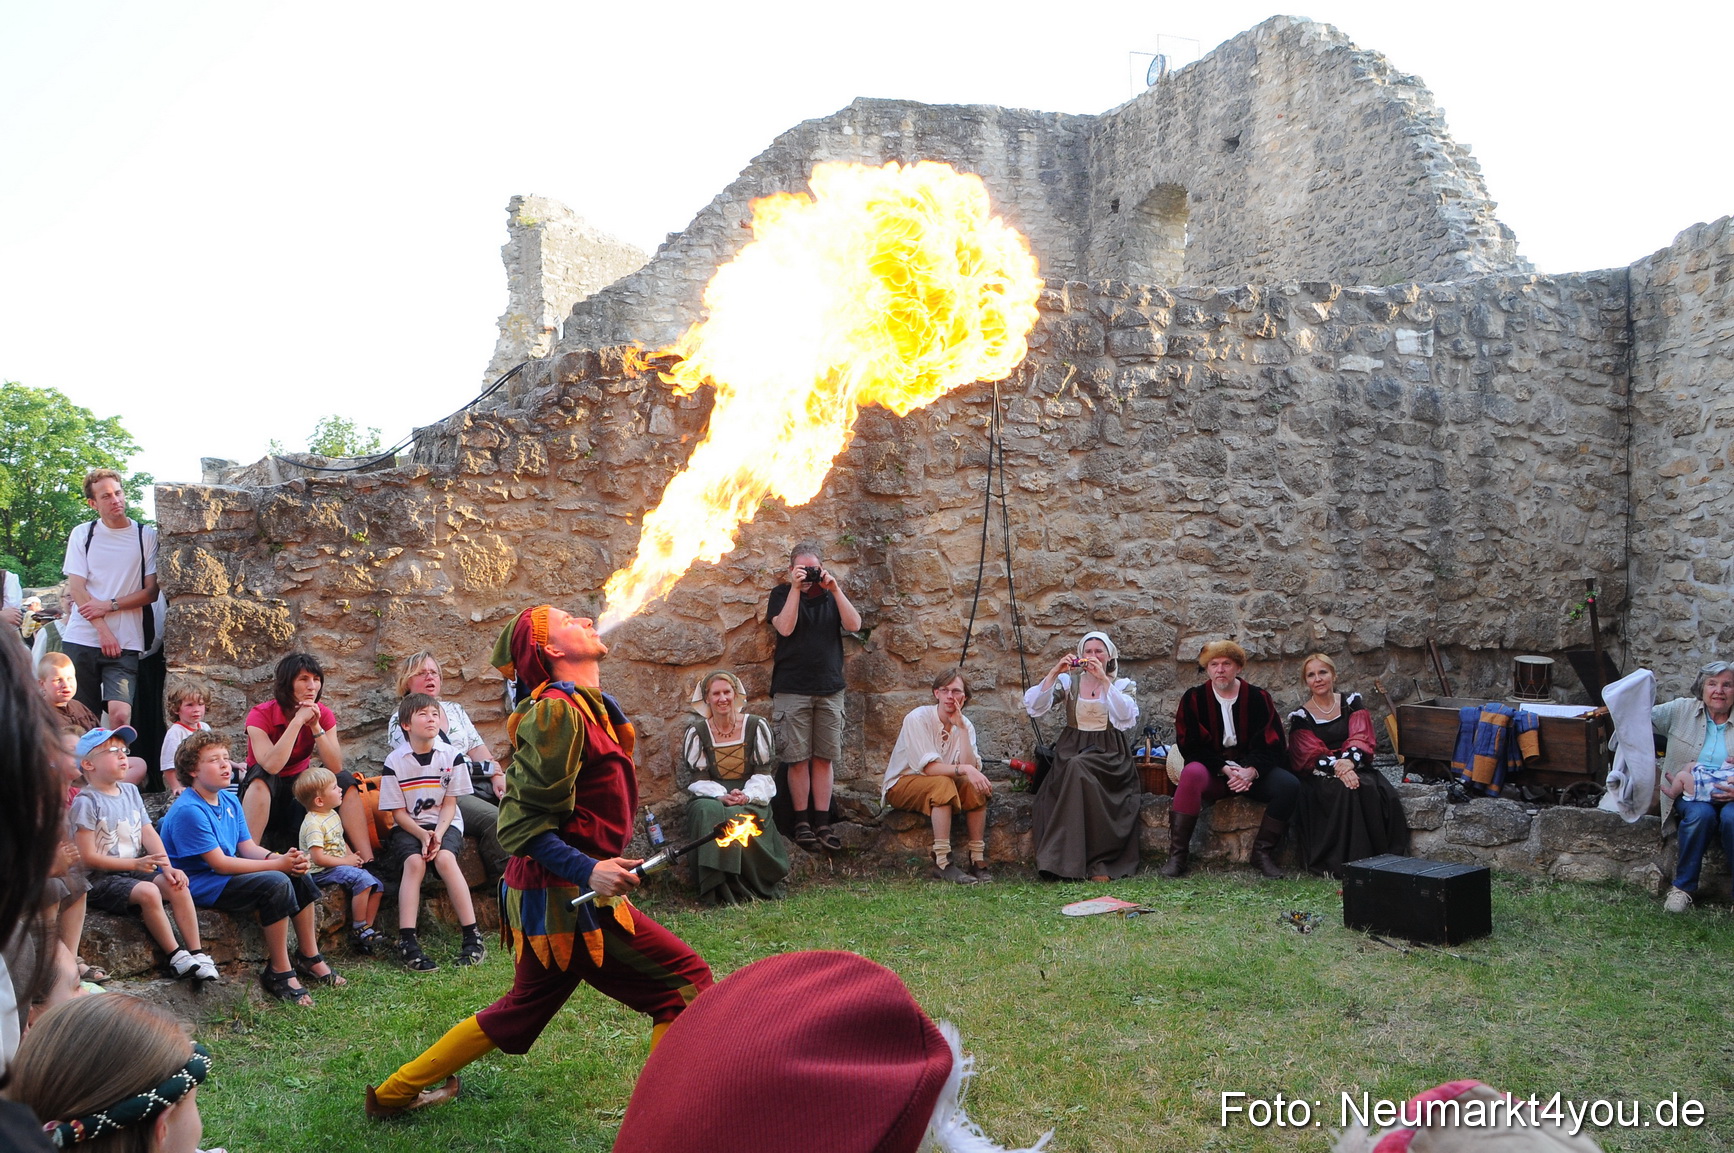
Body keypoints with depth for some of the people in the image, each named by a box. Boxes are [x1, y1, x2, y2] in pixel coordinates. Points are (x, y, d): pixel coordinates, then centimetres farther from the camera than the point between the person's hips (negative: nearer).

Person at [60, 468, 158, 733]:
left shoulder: (147, 536, 5)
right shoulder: (81, 534, 7)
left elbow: (151, 592, 2)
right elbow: (76, 589, 1)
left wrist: (110, 605, -10)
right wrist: (103, 631, -10)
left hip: (125, 642, -1)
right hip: (81, 639, 1)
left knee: (120, 714, -17)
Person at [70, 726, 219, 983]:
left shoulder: (131, 791, 11)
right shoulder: (86, 802, -11)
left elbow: (149, 834, 7)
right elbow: (88, 857, -14)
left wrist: (167, 867, -9)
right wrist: (135, 863, -19)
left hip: (137, 870, 7)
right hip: (102, 878, -6)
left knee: (177, 886, -18)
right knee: (148, 892, -31)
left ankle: (196, 952, -15)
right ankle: (176, 955, -20)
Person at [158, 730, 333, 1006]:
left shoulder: (229, 801, 8)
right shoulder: (188, 811, -21)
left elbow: (248, 847, 5)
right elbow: (219, 863, -24)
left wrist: (288, 860, -15)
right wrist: (278, 864, -23)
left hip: (226, 877, 9)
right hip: (198, 884, -9)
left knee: (298, 876, 1)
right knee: (276, 883, -26)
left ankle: (309, 958, 12)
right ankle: (279, 973, -16)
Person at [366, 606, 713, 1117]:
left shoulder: (589, 707, 12)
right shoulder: (555, 712, -18)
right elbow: (519, 824, -21)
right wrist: (588, 870, -30)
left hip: (549, 897, 10)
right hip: (569, 900, -10)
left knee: (522, 1010, 26)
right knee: (686, 980, -5)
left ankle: (395, 1094, 38)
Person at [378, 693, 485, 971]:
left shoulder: (451, 756, -2)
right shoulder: (394, 761, -5)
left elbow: (449, 803, 0)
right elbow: (398, 812, -4)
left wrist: (438, 833, -17)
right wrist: (422, 834, -20)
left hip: (444, 823, 0)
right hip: (407, 827, 0)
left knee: (444, 858, -31)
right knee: (414, 862, -31)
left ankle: (472, 936, -27)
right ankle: (407, 943, -35)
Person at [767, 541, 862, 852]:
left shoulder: (831, 594, 12)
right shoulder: (782, 593, 6)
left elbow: (854, 624, -3)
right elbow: (785, 628, -12)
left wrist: (834, 589, -11)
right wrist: (796, 588, -14)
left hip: (829, 688, 3)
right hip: (792, 689, -2)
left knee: (825, 757, 2)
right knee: (799, 759, -3)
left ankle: (822, 823, 6)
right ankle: (801, 823, 5)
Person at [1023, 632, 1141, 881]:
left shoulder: (1122, 685, 8)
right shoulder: (1068, 681, 12)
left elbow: (1127, 718, -14)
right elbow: (1034, 706, -4)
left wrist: (1104, 680, -18)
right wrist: (1055, 672, -12)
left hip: (1108, 753, -2)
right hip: (1072, 749, 2)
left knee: (1077, 768, -33)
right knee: (1075, 772, -32)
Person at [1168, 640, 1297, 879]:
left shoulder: (1258, 698, 4)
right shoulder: (1193, 698, 1)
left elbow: (1273, 745, 0)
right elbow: (1191, 746, -4)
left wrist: (1251, 771, -20)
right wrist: (1224, 769, -18)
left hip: (1251, 768, 2)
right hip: (1211, 770, -2)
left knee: (1289, 785, -25)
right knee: (1192, 774, -36)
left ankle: (1262, 853, -11)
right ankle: (1177, 856, -31)